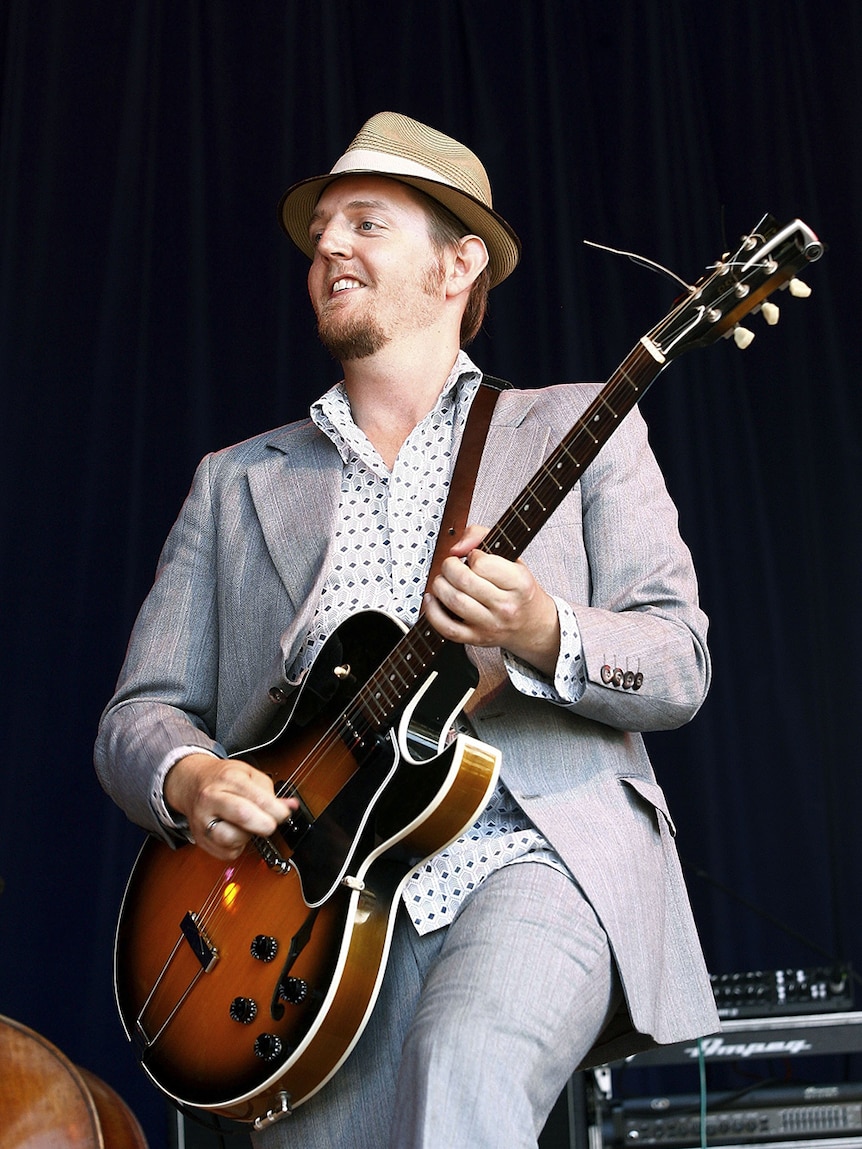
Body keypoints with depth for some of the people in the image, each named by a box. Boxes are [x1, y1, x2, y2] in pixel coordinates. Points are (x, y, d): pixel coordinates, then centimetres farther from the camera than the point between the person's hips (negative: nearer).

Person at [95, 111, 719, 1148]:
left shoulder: (575, 429, 11)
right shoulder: (236, 482, 17)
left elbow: (680, 664, 2)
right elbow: (136, 713, 14)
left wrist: (544, 636, -20)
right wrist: (186, 778, -9)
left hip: (536, 855, -3)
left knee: (461, 1059, -31)